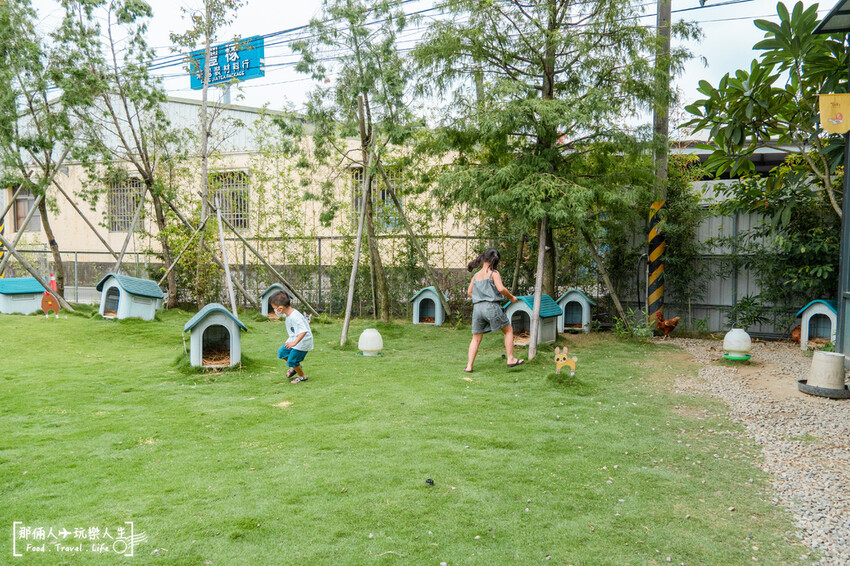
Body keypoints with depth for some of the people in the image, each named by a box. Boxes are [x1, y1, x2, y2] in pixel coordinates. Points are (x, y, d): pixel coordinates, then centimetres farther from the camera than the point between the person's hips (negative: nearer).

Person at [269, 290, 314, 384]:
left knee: (291, 361, -3)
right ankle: (296, 367, 32)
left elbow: (303, 331, -41)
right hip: (294, 339, 10)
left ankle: (302, 377, 20)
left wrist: (295, 342, -48)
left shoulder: (294, 317, -33)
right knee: (281, 352, 12)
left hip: (302, 342, -10)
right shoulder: (289, 313, -3)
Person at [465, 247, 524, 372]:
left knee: (476, 338, 12)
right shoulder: (494, 273, -3)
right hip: (492, 306, -5)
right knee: (508, 330, 14)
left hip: (477, 307, 5)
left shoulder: (476, 275, 13)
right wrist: (511, 297, 0)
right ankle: (510, 359, 14)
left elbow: (469, 292, 19)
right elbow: (501, 288, -15)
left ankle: (469, 366, 6)